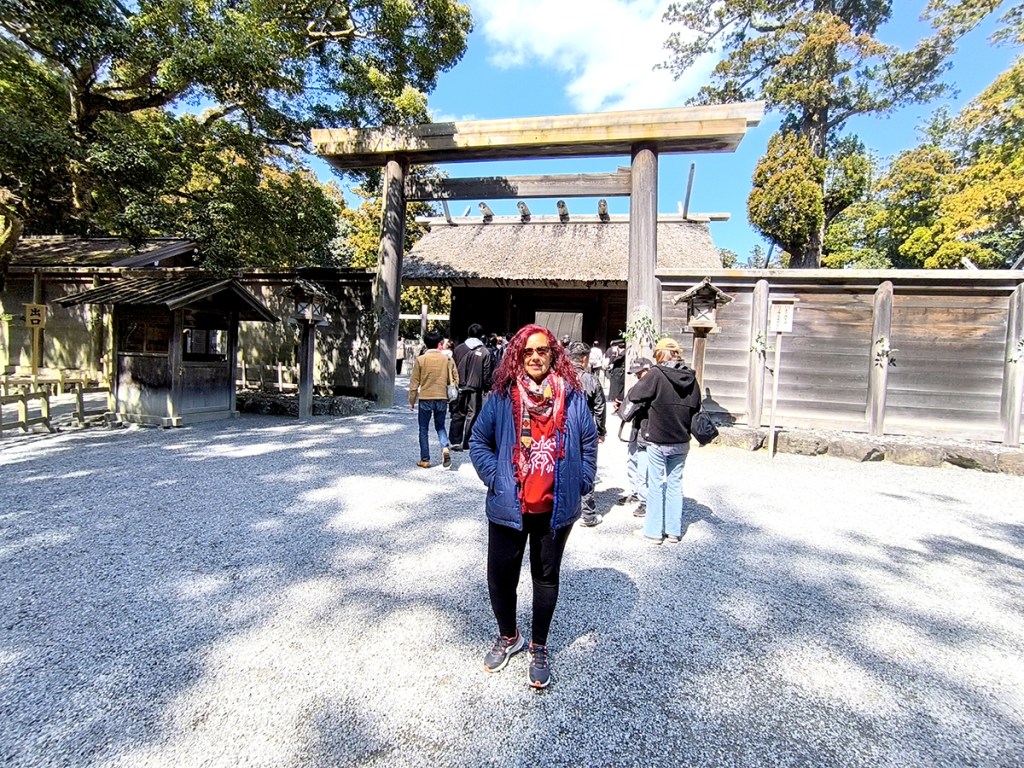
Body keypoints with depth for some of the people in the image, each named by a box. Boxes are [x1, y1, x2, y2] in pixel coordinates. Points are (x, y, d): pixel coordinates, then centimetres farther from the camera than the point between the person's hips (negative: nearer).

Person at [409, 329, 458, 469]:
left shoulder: (420, 359, -5)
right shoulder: (447, 359, -1)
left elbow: (414, 383, -2)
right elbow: (454, 379, 1)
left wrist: (412, 401, 7)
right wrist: (452, 398, 16)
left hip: (425, 399, -2)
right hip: (442, 398, 2)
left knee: (423, 429, 11)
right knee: (440, 426, 17)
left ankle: (425, 459, 13)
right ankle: (445, 448, -9)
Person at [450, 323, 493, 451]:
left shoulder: (458, 349, 3)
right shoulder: (485, 352, -5)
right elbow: (486, 374, -4)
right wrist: (487, 388, 7)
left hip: (459, 388, 3)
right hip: (475, 389, -2)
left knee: (457, 414, 10)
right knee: (472, 415, 5)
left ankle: (455, 441, 9)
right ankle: (466, 442, 7)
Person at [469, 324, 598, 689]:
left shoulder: (572, 396, -4)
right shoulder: (502, 396, -6)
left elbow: (589, 442, 6)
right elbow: (478, 441, 2)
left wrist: (581, 483, 2)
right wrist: (494, 478, -5)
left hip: (556, 507, 0)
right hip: (509, 506, 0)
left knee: (547, 577, 17)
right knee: (500, 575, 11)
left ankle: (539, 647, 39)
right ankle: (508, 637, 41)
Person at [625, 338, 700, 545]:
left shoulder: (656, 374, -14)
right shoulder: (691, 377, 1)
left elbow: (633, 396, -11)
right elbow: (696, 406, 10)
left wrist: (646, 387, 8)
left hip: (658, 440, -4)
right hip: (681, 441, 5)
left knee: (656, 484, 7)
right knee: (675, 483, 14)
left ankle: (653, 531, 15)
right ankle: (674, 531, 22)